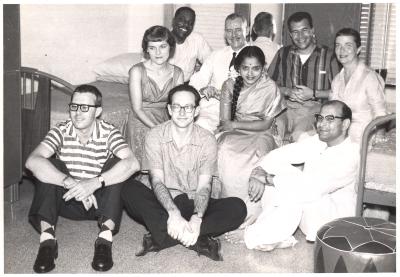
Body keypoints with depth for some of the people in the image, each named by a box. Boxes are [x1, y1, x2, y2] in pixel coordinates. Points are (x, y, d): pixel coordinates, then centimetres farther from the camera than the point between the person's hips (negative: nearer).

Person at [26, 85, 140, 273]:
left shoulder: (109, 133, -10)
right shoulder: (61, 132, -8)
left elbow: (132, 164, -30)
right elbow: (32, 161, -27)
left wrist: (95, 182, -43)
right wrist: (71, 183, -41)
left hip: (100, 202, -1)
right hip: (68, 202, 1)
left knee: (117, 163, -24)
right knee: (50, 165, -21)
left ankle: (105, 237, -33)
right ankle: (47, 238, -31)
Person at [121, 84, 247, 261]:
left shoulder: (207, 140, -6)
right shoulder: (155, 136, -6)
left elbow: (204, 187, -13)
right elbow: (157, 181, -15)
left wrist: (196, 219, -33)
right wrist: (173, 212, -35)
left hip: (195, 204, 1)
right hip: (163, 203, 0)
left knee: (238, 208, -25)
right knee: (130, 191, -30)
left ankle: (163, 236, -30)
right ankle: (198, 239, -34)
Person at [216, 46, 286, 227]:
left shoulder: (270, 88, -3)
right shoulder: (230, 85, 5)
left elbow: (266, 124, -6)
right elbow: (225, 121, 1)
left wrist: (235, 124, -13)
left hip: (261, 135, -1)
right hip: (235, 135, 2)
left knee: (258, 152, -36)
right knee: (226, 151, -33)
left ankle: (250, 210, -23)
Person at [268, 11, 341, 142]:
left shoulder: (328, 56, 3)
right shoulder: (283, 53, 13)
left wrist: (313, 94, -10)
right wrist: (287, 91, -5)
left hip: (315, 108, -3)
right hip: (286, 106, 3)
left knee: (299, 137, -32)